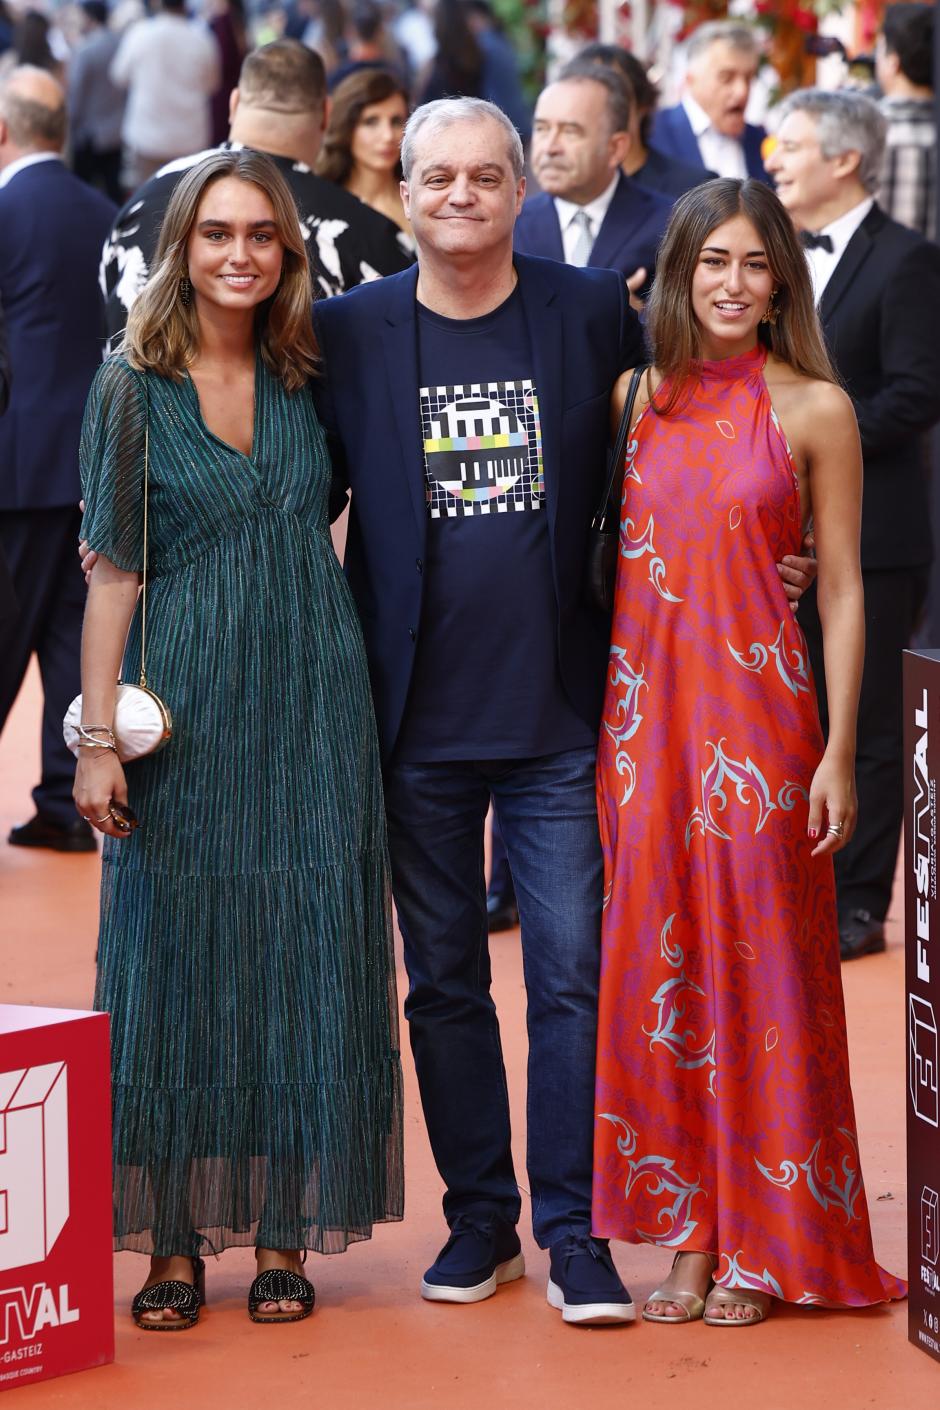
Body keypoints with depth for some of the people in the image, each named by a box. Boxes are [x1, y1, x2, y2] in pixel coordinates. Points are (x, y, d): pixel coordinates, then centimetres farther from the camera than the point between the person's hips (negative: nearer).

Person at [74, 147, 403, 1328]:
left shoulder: (311, 378, 6)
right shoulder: (133, 386, -2)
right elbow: (113, 570, -3)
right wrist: (98, 735, -8)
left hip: (310, 708, 2)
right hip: (186, 711, -2)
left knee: (302, 953, 3)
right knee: (177, 955, 2)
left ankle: (281, 1231, 10)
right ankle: (174, 1240, 9)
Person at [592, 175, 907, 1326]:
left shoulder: (815, 409, -1)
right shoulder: (636, 396, 8)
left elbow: (842, 590, -1)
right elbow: (597, 555, 12)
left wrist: (839, 754, -6)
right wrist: (604, 721, 5)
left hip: (757, 707, -3)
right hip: (643, 703, 3)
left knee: (756, 962, 1)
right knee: (658, 962, 5)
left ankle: (759, 1242, 11)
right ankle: (690, 1233, 13)